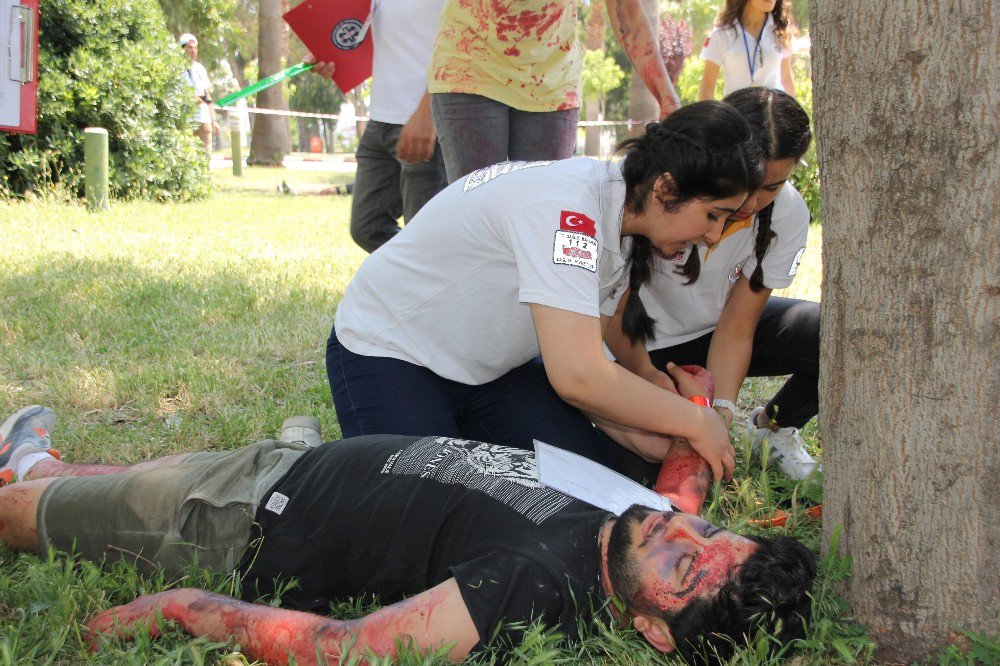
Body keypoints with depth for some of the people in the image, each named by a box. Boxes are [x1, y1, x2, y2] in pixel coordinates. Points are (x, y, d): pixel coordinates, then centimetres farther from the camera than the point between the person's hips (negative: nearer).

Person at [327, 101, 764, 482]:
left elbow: (573, 360, -1)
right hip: (389, 355, -8)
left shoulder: (614, 209, -3)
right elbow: (577, 377, -37)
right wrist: (696, 422, -25)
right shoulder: (564, 208, -32)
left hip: (489, 361, 8)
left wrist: (636, 435, -16)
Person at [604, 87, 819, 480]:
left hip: (715, 334, 2)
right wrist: (644, 371, -35)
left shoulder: (787, 215, -18)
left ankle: (773, 425, 7)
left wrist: (721, 410, -31)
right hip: (645, 345, -2)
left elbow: (736, 328, -17)